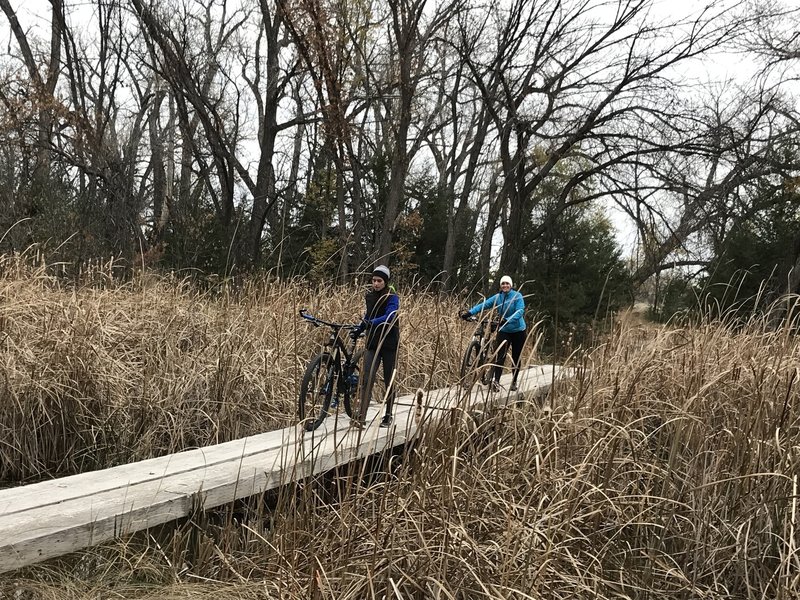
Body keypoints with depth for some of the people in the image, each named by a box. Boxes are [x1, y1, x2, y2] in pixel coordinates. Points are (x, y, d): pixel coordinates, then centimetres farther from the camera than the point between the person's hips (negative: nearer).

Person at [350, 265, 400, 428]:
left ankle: (388, 416, 20)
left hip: (389, 344, -4)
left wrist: (371, 322, -41)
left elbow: (389, 317, -26)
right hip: (372, 343, 4)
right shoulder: (369, 296, 7)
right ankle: (361, 417, -12)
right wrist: (358, 330, 11)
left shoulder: (392, 298, -10)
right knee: (367, 379, -9)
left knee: (389, 381, 6)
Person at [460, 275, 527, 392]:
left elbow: (520, 311, -25)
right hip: (504, 331, 2)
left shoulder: (517, 296, -13)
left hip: (518, 331, -2)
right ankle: (496, 381, -17)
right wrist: (470, 312, -29)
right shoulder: (497, 297, -3)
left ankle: (514, 382, 21)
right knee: (501, 356, -12)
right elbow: (484, 304, -13)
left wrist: (507, 320, -41)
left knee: (516, 358, 7)